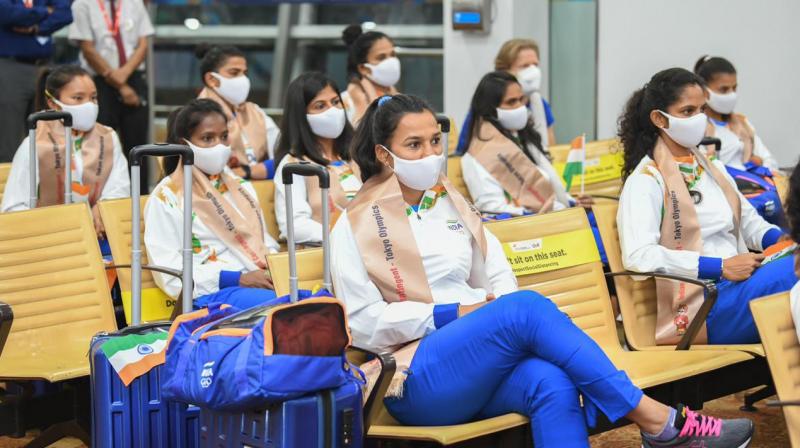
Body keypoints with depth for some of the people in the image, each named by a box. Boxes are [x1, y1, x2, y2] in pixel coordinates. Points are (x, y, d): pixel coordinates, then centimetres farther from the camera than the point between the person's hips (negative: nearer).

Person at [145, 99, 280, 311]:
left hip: (260, 284, 7)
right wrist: (238, 279, -14)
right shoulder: (167, 197, 3)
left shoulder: (241, 187, 24)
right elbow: (171, 275, -5)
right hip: (211, 294, -6)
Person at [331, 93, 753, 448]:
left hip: (482, 368, 5)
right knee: (528, 306, -29)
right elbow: (363, 323, -5)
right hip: (418, 381, -5)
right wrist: (451, 314, -12)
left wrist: (502, 308, -5)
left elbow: (498, 276, 19)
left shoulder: (451, 203, 21)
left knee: (552, 383, -32)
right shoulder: (355, 226, 4)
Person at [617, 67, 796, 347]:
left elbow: (750, 223, 27)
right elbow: (638, 256, -15)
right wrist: (720, 267, -19)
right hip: (701, 306, -7)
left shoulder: (712, 169, 24)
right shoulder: (646, 180, -1)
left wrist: (785, 240, 3)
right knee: (790, 271, -33)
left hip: (739, 285, 7)